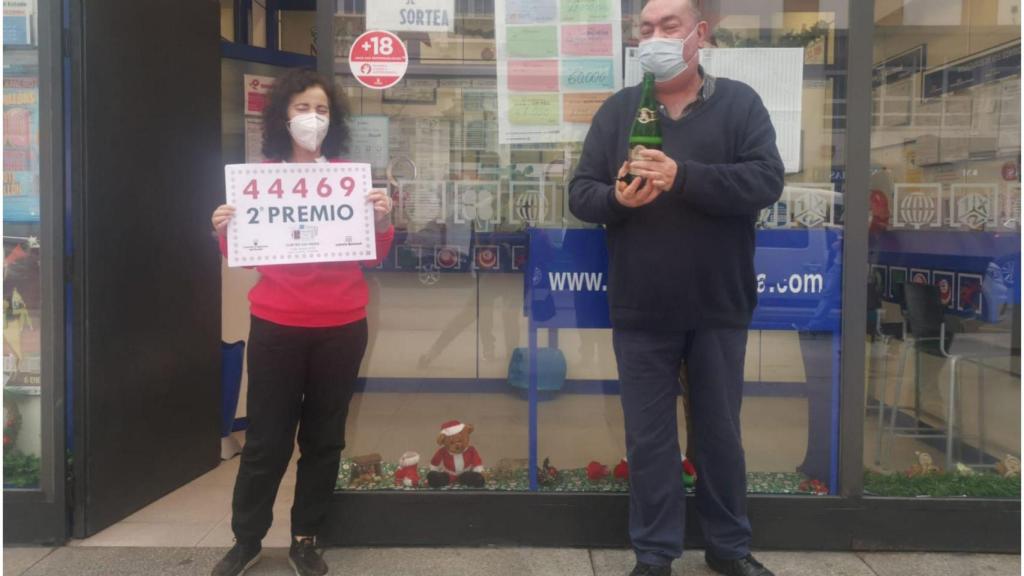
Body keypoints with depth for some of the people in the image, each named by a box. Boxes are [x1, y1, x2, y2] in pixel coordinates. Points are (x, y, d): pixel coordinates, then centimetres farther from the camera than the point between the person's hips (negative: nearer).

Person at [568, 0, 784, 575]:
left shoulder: (740, 103, 0)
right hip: (641, 311, 1)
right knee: (649, 438, 9)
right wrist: (616, 198, -21)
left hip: (719, 308, 0)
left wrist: (682, 176, -25)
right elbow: (581, 193, 1)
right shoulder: (618, 110, 5)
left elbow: (767, 180, -13)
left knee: (721, 432, 14)